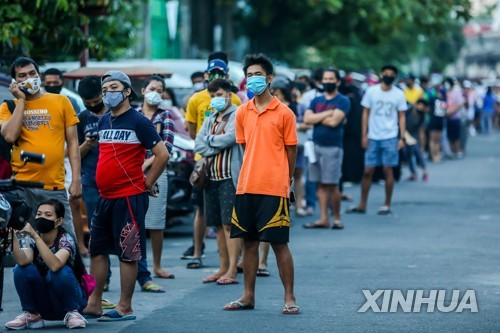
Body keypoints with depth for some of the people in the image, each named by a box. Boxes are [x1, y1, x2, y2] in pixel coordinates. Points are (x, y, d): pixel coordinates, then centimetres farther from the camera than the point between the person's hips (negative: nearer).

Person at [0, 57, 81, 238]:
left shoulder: (61, 102, 7)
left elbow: (72, 142, 8)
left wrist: (76, 179, 0)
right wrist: (21, 100, -4)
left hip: (55, 188, 0)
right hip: (20, 188, 0)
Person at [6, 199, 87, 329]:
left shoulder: (66, 240, -19)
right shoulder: (32, 240, -5)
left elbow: (55, 265, -41)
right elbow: (22, 261, -27)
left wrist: (35, 235, -43)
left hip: (70, 298, -4)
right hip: (44, 302, 4)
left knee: (60, 272, -33)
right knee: (21, 270, -20)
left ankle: (72, 313, -11)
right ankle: (31, 315, -2)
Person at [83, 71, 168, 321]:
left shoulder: (138, 122, -9)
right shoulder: (103, 122, 13)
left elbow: (162, 154, -12)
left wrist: (147, 183, -8)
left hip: (129, 197, -8)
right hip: (105, 197, 8)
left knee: (128, 253, -2)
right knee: (97, 249, 11)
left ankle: (125, 308, 2)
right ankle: (94, 303, 18)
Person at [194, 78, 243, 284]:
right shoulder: (210, 120, 19)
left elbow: (229, 138, -16)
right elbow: (198, 146, 9)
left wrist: (210, 140, 0)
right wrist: (218, 146, -8)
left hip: (230, 177, -7)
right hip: (212, 176, 7)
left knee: (230, 223, -10)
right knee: (218, 224, 9)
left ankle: (232, 270, -11)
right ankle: (223, 268, 15)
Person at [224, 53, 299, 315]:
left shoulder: (284, 113, -3)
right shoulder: (242, 113, 9)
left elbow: (291, 150, 3)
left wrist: (284, 180, 7)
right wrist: (253, 175, 12)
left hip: (274, 189, -5)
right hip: (246, 186, 5)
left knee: (279, 243, -3)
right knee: (248, 241, 9)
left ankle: (289, 298, 4)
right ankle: (248, 296, 17)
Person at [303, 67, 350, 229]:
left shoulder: (343, 101, -1)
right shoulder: (316, 100, 15)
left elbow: (334, 121, -14)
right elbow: (307, 118, 0)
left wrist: (316, 118, -3)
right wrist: (326, 114, -9)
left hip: (333, 147, -5)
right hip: (316, 146, 5)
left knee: (332, 185, -4)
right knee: (321, 185, 5)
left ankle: (337, 218, 6)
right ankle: (324, 218, 8)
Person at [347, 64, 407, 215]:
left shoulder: (399, 94, 2)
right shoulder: (371, 91, 3)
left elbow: (401, 117, 4)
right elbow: (366, 113, 6)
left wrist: (402, 138, -4)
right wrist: (364, 135, 0)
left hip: (390, 138, -1)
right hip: (373, 137, 1)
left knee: (387, 170, -1)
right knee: (367, 171, 2)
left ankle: (387, 205, 8)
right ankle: (362, 205, 10)